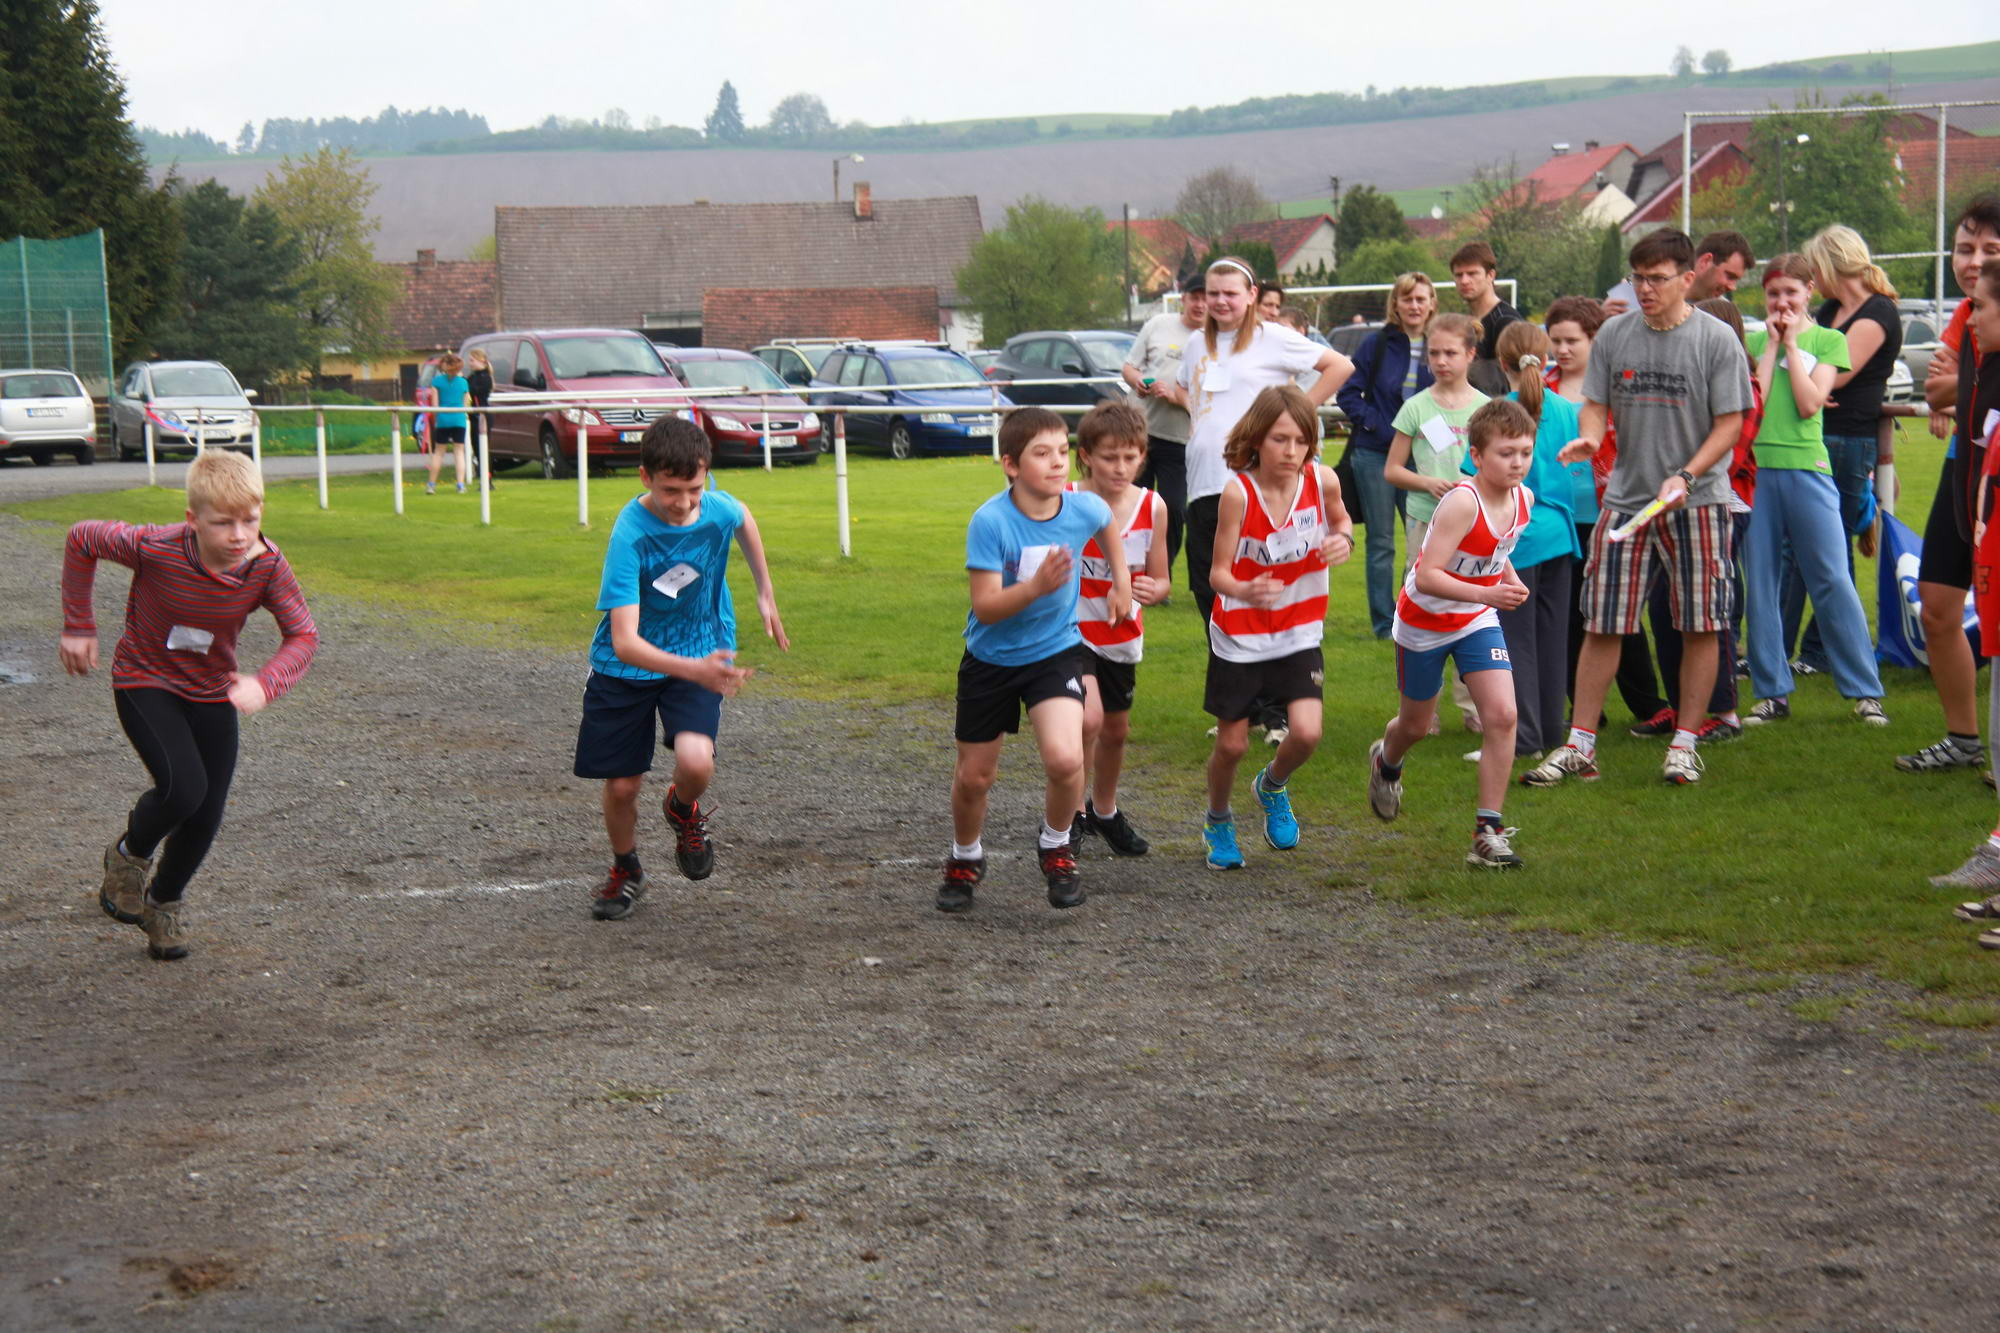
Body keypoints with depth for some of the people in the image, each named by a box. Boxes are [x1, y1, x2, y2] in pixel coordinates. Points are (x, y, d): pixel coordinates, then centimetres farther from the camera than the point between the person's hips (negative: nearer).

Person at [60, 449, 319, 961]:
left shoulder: (268, 567, -21)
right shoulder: (157, 549, -28)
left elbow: (303, 635, -15)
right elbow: (82, 539, -12)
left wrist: (265, 684, -34)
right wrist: (78, 627, -7)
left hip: (212, 694, 4)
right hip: (144, 684, -3)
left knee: (207, 815, 2)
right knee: (184, 788, -24)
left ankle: (164, 901, 32)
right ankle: (129, 856, 9)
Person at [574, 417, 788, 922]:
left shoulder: (719, 508, -17)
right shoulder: (630, 535, -29)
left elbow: (744, 521, 13)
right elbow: (624, 642, -36)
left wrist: (765, 593, 16)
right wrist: (696, 671, -49)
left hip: (702, 651, 2)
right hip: (626, 667, -2)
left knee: (695, 761, -23)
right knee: (621, 785, 4)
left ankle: (682, 810, 14)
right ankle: (626, 870, 36)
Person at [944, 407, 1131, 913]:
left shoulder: (1083, 508, -13)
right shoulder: (990, 521, -24)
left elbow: (1108, 521, 14)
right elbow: (986, 608, -26)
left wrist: (1121, 581, 14)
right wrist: (1036, 587, -40)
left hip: (1056, 650, 1)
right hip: (991, 658, -1)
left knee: (1064, 758, -22)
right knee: (974, 776, 9)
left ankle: (1057, 849, 7)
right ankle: (964, 861, 40)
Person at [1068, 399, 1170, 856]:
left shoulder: (1153, 507, -7)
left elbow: (1160, 581, 1)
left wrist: (1151, 590, -20)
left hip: (1122, 636, 4)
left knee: (1116, 729, 17)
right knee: (1089, 718, -23)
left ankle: (1104, 810, 42)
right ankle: (1069, 813, -4)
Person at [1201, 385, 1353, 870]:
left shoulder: (1322, 480, -12)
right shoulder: (1238, 491, -20)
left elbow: (1340, 518, 12)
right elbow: (1218, 572, -18)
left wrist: (1343, 538, -12)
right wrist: (1246, 591, -40)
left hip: (1299, 634, 2)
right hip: (1239, 635, -2)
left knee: (1306, 733, -14)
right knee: (1232, 744, 6)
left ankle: (1272, 787, 21)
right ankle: (1218, 822, 37)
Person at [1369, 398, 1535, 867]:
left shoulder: (1524, 499, -9)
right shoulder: (1462, 502, -31)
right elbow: (1426, 577, -36)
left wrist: (1510, 579, -2)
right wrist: (1487, 594, -45)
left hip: (1477, 621, 5)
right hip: (1424, 621, -4)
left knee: (1502, 715, -14)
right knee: (1416, 725, 15)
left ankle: (1488, 830, -7)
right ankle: (1386, 763, 53)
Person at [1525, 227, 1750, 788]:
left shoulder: (1716, 339, -4)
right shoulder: (1614, 334, 5)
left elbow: (1730, 422, -5)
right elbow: (1596, 403, 9)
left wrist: (1685, 477, -18)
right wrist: (1587, 437, -14)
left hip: (1697, 502, -2)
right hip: (1625, 498, 2)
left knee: (1699, 626, 2)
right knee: (1601, 626, 1)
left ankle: (1684, 742, 14)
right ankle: (1579, 747, 7)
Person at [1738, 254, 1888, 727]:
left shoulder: (1829, 341, 6)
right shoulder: (1752, 342, 11)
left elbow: (1808, 403, -8)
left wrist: (1791, 343, -3)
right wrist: (1771, 344, -1)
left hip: (1806, 470, -2)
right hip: (1754, 470, 2)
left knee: (1831, 581, -4)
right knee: (1760, 585, 4)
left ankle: (1865, 691, 1)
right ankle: (1772, 693, 12)